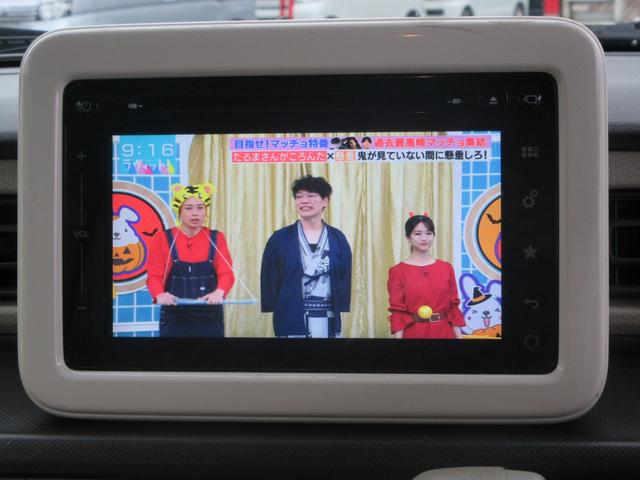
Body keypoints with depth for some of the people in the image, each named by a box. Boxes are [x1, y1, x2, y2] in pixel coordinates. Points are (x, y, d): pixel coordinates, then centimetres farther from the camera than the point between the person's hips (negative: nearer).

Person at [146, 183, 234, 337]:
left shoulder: (217, 238, 5)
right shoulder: (162, 239, 2)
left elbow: (226, 273, -6)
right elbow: (154, 276, -6)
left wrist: (219, 292, -28)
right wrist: (160, 294, -28)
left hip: (210, 317, 1)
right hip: (175, 318, -1)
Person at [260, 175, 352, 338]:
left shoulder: (338, 239, 6)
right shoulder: (279, 239, 0)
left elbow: (345, 279, 8)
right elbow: (268, 279, 1)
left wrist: (341, 308, 1)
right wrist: (274, 309, -5)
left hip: (329, 322, 2)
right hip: (291, 321, -2)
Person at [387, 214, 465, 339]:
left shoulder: (446, 268, 3)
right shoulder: (398, 271, -5)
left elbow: (453, 307, 5)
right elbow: (398, 312, -6)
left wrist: (459, 336, 0)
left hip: (444, 332, 3)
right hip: (414, 333, -2)